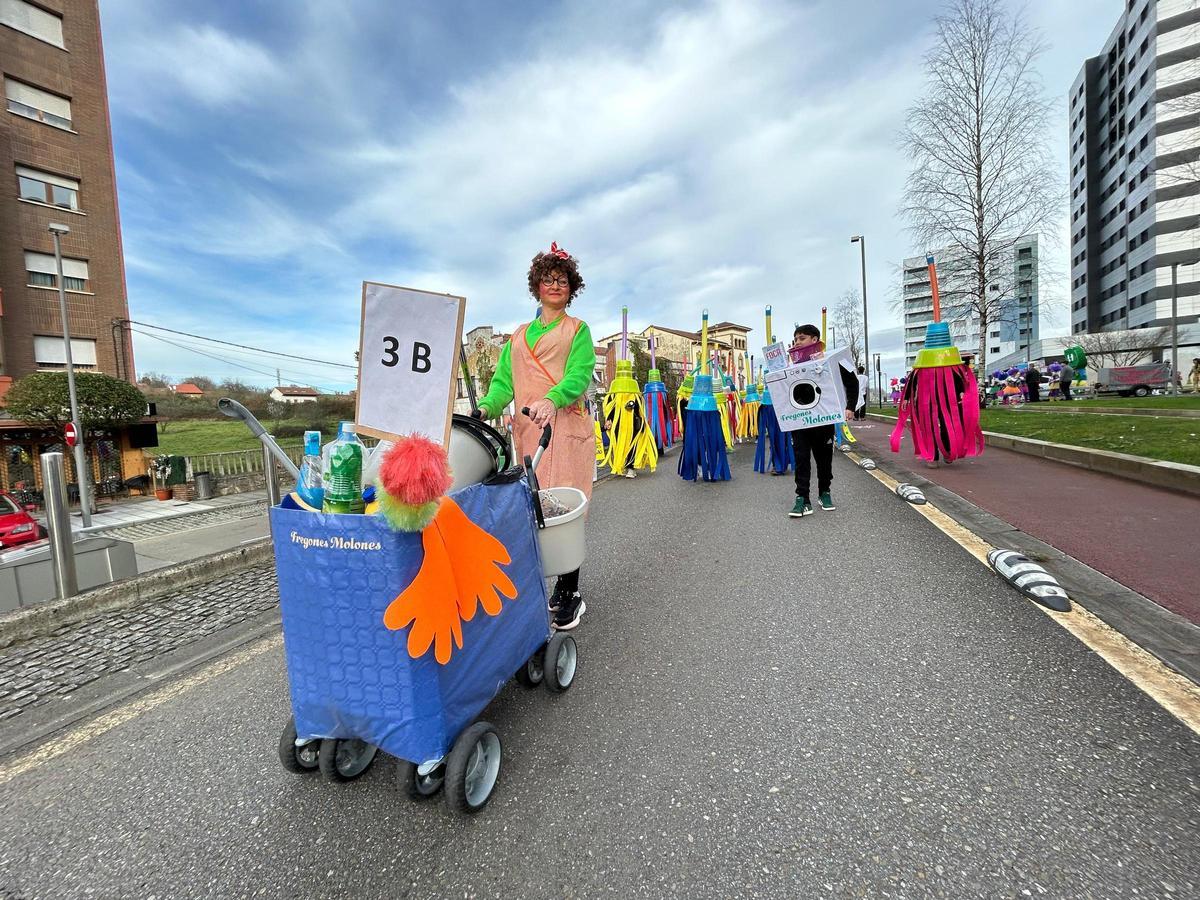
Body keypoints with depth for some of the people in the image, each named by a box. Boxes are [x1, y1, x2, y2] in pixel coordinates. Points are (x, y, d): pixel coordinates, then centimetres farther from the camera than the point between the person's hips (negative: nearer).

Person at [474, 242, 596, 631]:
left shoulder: (577, 329, 11)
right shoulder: (519, 335, 24)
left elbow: (580, 375, -7)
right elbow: (504, 379, 14)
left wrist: (552, 400, -27)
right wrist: (486, 406, -7)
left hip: (565, 427, -4)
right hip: (526, 430, 4)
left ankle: (570, 593, 2)